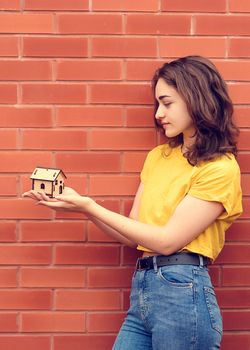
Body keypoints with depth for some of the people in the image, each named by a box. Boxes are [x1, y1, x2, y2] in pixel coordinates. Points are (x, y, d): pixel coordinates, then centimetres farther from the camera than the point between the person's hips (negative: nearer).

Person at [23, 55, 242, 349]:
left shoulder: (220, 168, -10)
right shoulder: (157, 157, 12)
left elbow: (167, 240, -14)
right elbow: (133, 236, 12)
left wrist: (91, 207, -11)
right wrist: (77, 203, 0)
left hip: (182, 293, -6)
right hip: (141, 289, 6)